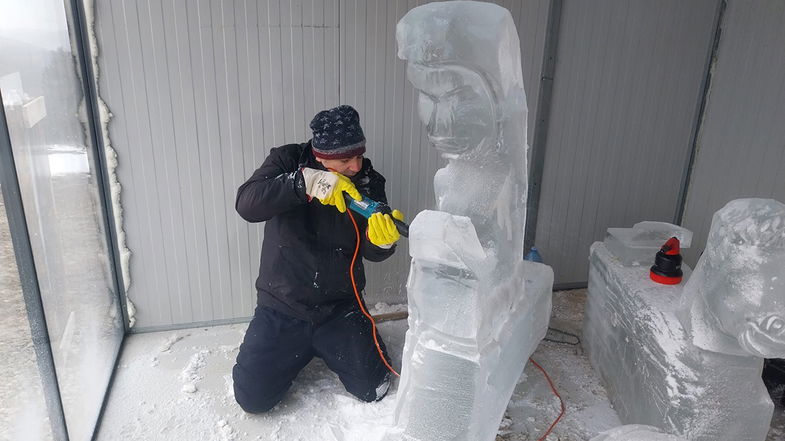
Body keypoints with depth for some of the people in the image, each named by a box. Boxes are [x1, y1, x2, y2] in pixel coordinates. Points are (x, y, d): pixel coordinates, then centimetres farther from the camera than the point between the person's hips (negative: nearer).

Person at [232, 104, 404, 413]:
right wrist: (305, 182, -41)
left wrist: (383, 240, -31)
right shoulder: (288, 161, -10)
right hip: (282, 307, -1)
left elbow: (372, 252, -7)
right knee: (253, 397, -3)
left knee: (373, 389, -3)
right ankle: (300, 351, 27)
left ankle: (327, 348, 28)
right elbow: (247, 203, -27)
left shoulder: (368, 182, -6)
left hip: (340, 308, 1)